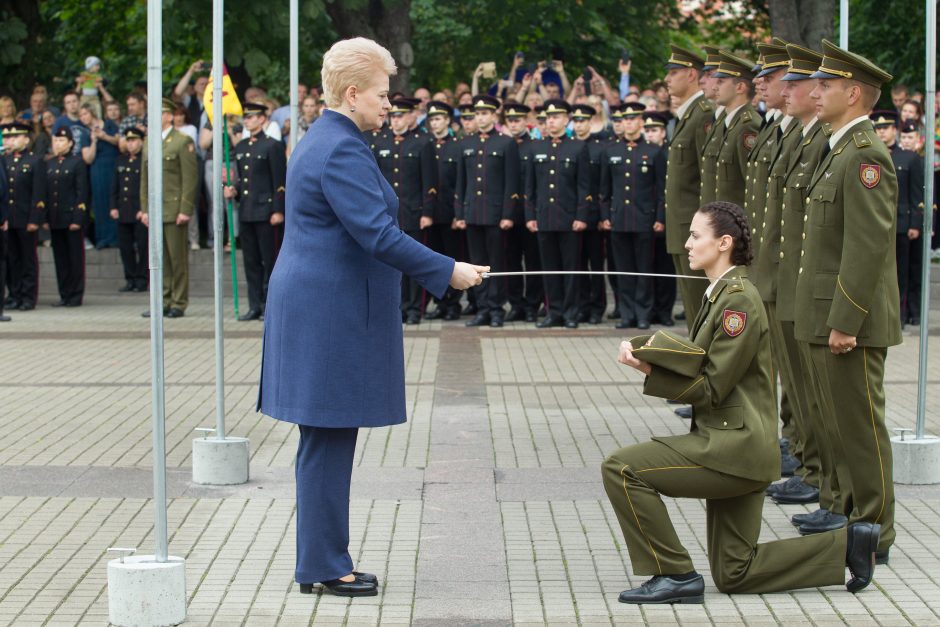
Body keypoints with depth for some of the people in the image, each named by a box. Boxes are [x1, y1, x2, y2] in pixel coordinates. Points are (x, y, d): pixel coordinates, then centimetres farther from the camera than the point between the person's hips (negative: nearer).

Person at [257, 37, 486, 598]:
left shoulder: (325, 141, 17)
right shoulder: (342, 151, -17)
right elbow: (378, 234, -23)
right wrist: (447, 271, -17)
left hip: (318, 308, 11)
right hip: (333, 313, -11)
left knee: (328, 441, 12)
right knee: (329, 440, -5)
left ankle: (322, 561, 17)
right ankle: (323, 566, 0)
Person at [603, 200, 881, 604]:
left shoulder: (739, 301, -16)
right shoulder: (720, 294, 14)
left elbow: (711, 386, -17)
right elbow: (700, 361, 9)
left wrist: (650, 368, -13)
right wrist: (643, 349, -6)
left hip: (734, 446, -10)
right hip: (730, 447, 10)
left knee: (622, 469, -14)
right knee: (734, 575, 12)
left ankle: (675, 575, -7)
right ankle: (848, 544, 17)